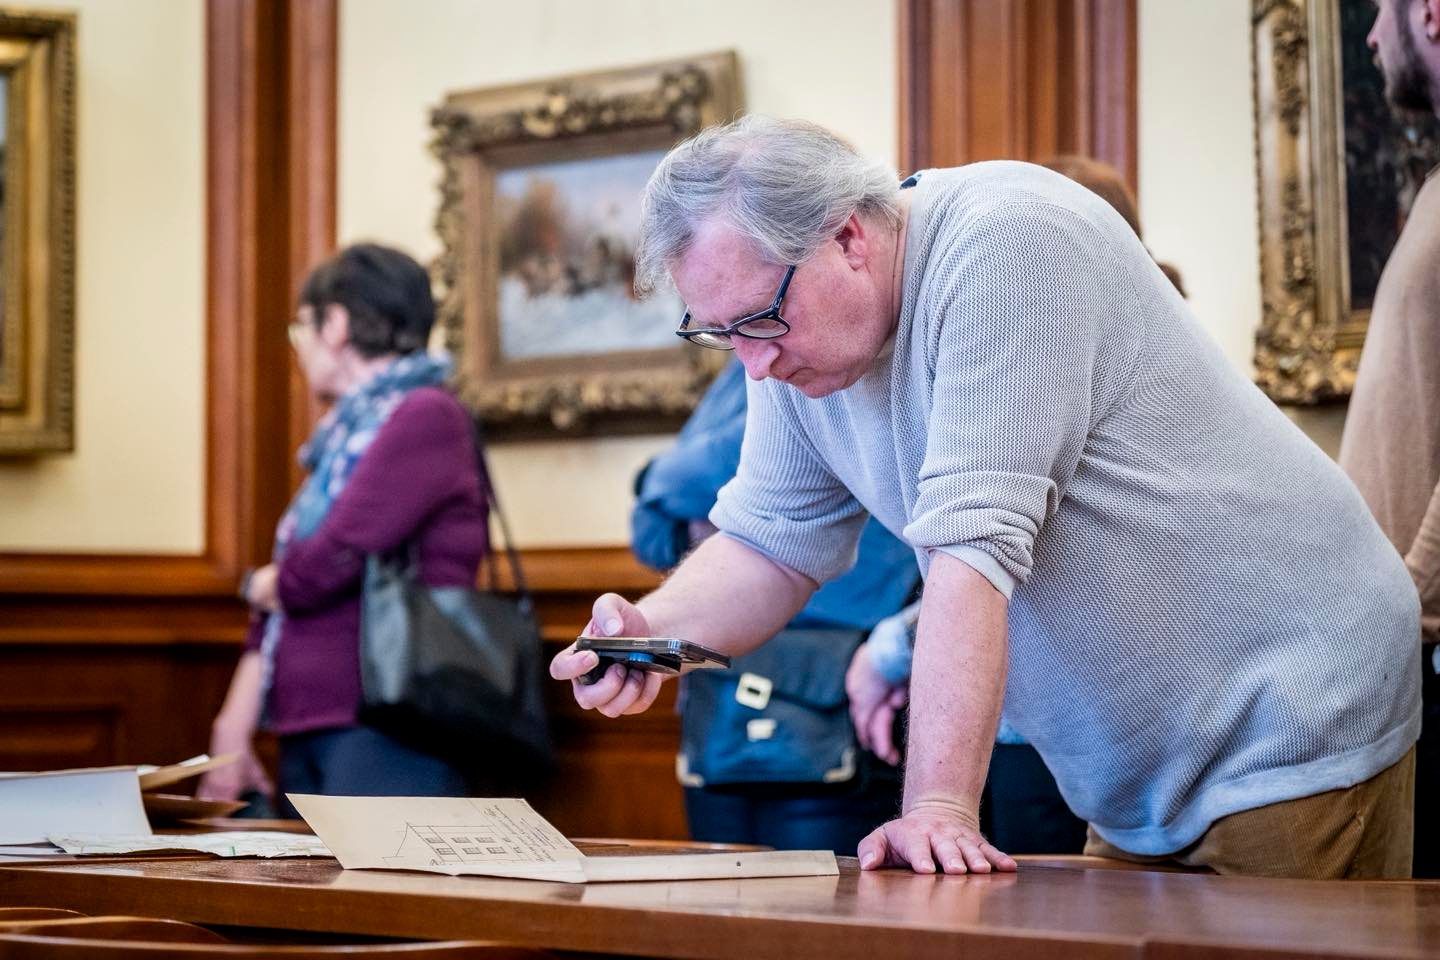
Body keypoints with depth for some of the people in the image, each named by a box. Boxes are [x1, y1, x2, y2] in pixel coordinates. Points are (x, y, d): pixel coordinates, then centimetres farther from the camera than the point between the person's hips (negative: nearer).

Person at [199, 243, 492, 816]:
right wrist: (233, 732, 13)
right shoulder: (342, 440, 20)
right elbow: (277, 606, 20)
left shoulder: (424, 418, -7)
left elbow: (336, 561, -16)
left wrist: (266, 585, 6)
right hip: (308, 735, 9)